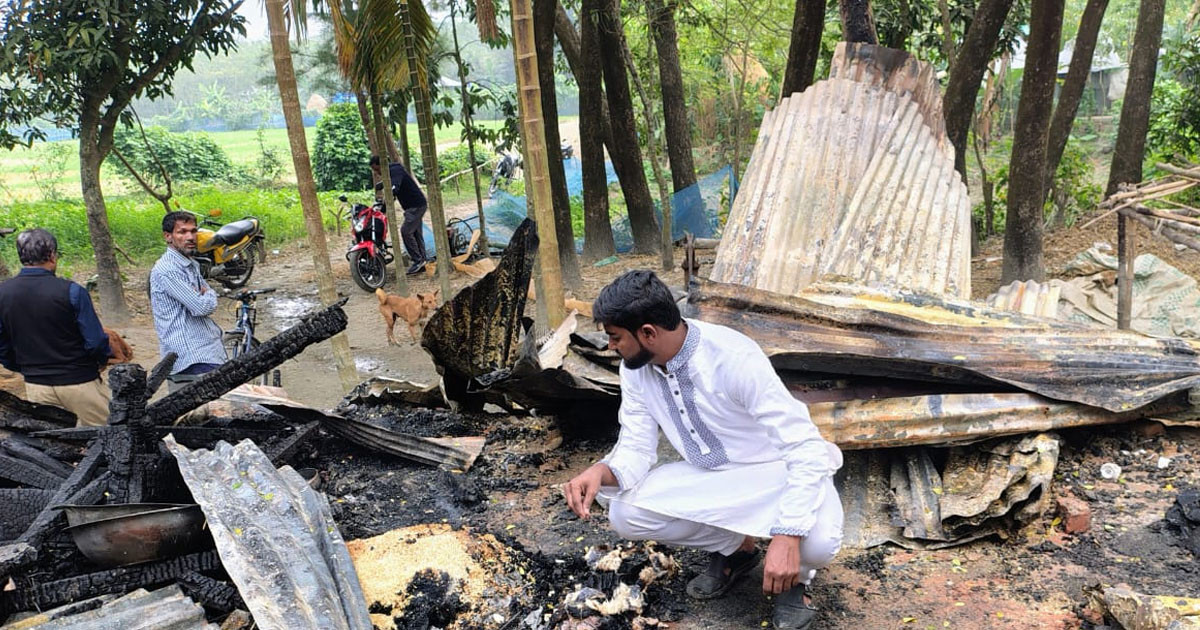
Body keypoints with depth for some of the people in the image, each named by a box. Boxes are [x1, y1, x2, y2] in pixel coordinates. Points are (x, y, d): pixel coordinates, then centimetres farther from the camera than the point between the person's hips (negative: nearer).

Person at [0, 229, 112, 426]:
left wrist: (28, 369, 20)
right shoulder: (71, 292, -16)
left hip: (35, 386, 5)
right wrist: (103, 359, 5)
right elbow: (95, 341, -15)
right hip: (79, 382, -5)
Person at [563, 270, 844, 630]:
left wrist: (787, 536, -42)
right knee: (625, 515, -15)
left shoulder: (734, 358, -32)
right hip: (709, 475, 6)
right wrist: (602, 472, -31)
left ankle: (794, 575, 5)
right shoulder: (635, 369, -12)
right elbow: (636, 447, -7)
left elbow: (806, 448, -32)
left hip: (777, 469, -5)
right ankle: (734, 548, 10)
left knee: (816, 540, -35)